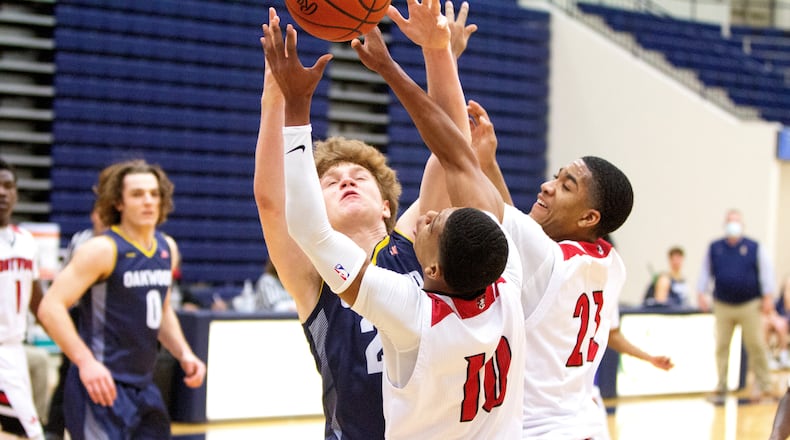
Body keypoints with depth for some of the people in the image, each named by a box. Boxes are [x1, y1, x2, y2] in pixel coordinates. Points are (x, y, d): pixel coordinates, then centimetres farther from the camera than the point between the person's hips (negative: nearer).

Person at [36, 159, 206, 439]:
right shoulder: (103, 250, -13)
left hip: (143, 387, 8)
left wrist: (184, 354, 9)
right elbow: (51, 307, -19)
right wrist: (85, 361, -28)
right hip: (102, 385, -8)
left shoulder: (167, 249, 10)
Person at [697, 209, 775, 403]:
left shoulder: (754, 248, 3)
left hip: (750, 306, -2)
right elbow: (705, 271, 14)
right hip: (722, 306, 2)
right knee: (721, 346, 1)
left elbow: (766, 271, 3)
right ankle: (720, 387, 9)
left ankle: (763, 385, 7)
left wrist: (768, 297, -4)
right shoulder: (714, 248, 9)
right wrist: (701, 293, 4)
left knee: (756, 345, -3)